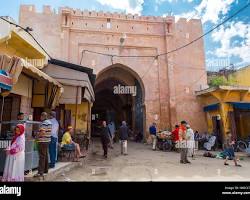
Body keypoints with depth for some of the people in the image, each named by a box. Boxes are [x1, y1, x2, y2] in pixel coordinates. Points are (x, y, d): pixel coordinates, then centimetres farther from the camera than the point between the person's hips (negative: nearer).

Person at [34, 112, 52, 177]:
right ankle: (46, 170, 26)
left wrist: (37, 137, -8)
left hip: (43, 141, -9)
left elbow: (42, 132, -23)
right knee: (45, 156, 16)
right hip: (47, 140, 9)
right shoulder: (49, 122, 12)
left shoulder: (44, 123, -17)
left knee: (42, 157, -6)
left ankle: (40, 172, -3)